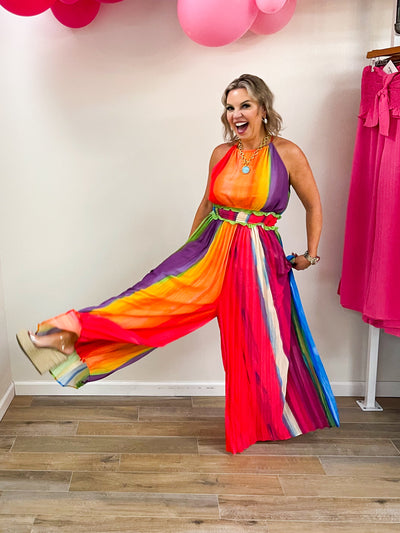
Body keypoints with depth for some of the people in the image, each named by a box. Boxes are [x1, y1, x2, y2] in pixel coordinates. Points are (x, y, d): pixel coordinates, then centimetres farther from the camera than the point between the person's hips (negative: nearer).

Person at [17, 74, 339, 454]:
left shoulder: (287, 154, -8)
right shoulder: (220, 154, 3)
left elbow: (314, 206, 3)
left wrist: (310, 255, 5)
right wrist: (190, 252, 20)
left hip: (258, 259, -2)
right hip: (212, 250, 3)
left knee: (259, 343, 7)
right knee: (164, 288, -13)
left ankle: (269, 421, 30)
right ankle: (75, 332, -14)